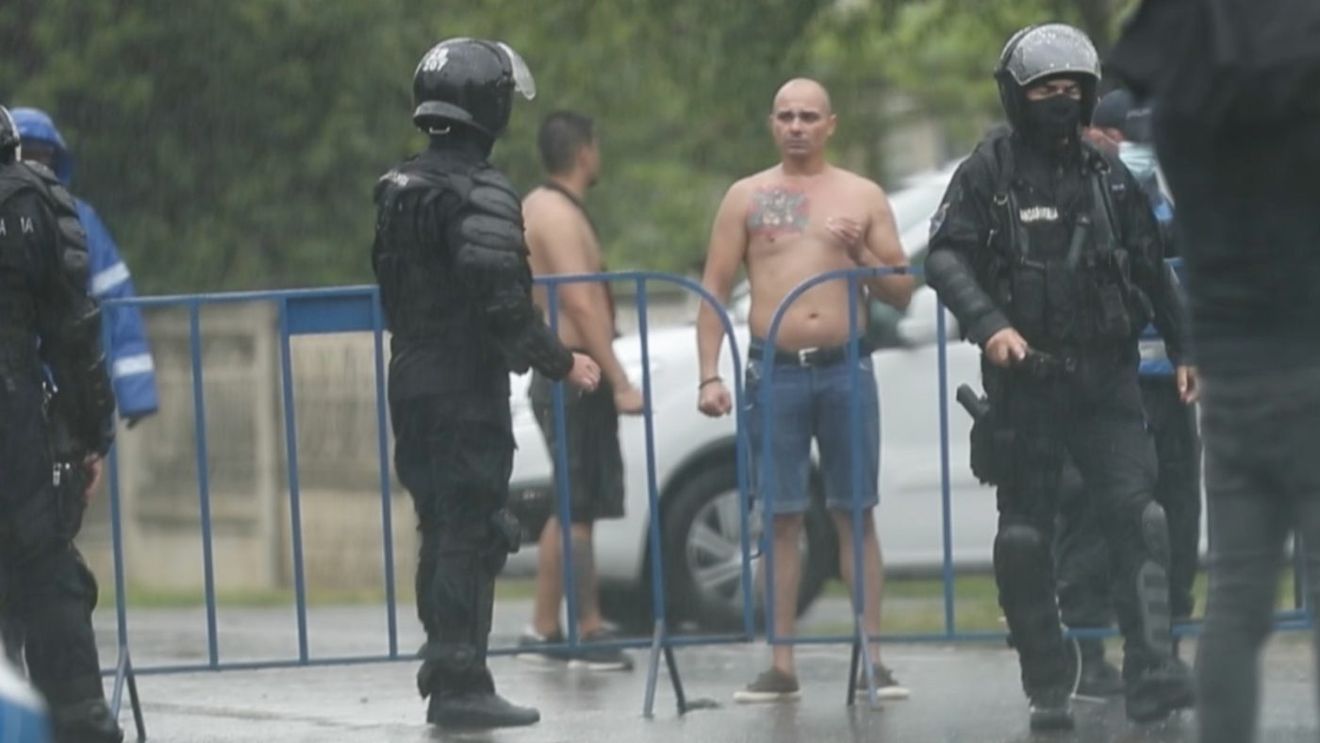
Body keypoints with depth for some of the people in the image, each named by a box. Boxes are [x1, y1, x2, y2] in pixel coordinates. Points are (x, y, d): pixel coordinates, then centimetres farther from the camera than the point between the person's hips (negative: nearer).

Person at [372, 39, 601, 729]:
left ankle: (445, 677, 18)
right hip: (467, 388, -9)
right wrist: (560, 363, -11)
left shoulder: (400, 186, 12)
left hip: (412, 381, 9)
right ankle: (460, 684, -7)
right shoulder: (479, 193, -16)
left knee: (442, 531, 14)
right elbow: (501, 301, -21)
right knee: (470, 536, -6)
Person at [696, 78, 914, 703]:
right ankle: (782, 666, 1)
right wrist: (709, 376, -4)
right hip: (774, 371, 0)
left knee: (856, 515, 1)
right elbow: (715, 290, 5)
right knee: (780, 518, -1)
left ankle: (871, 658, 3)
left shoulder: (863, 197, 9)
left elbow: (902, 294, 11)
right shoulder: (747, 197, 8)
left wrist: (862, 258, -8)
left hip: (846, 369, 0)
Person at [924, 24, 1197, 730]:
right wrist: (989, 324, -22)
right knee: (1026, 534, 1)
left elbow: (1151, 269, 19)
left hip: (1105, 379, 2)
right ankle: (1048, 691, 8)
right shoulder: (989, 171, 1)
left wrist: (1183, 351, 19)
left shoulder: (1109, 176, 12)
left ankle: (1150, 672, -18)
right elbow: (944, 256, -7)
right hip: (1023, 377, -2)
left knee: (1136, 513, -12)